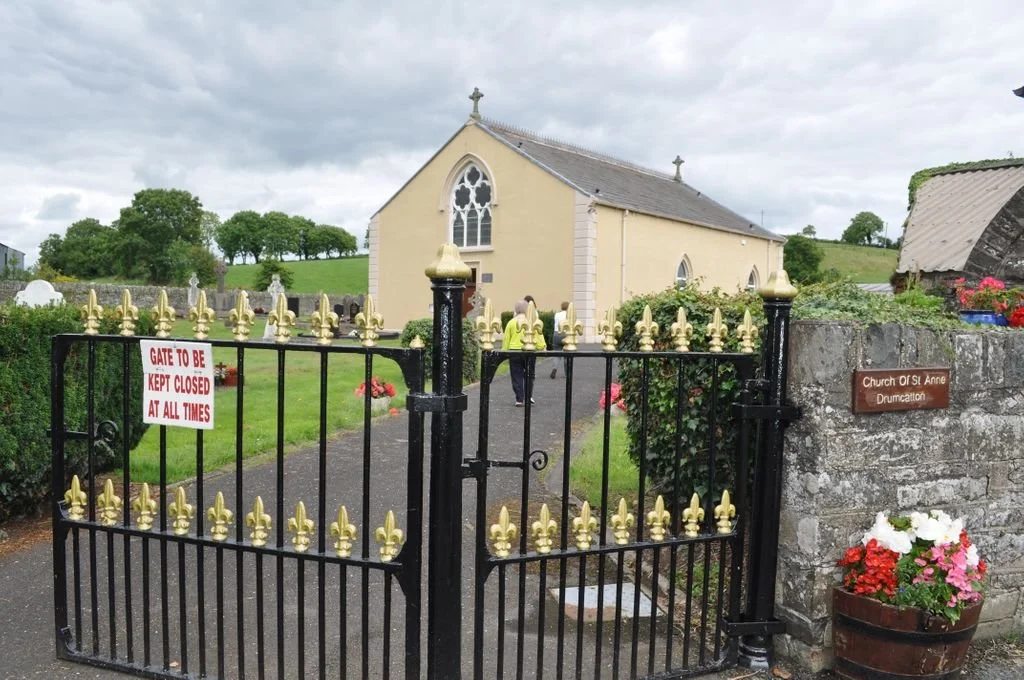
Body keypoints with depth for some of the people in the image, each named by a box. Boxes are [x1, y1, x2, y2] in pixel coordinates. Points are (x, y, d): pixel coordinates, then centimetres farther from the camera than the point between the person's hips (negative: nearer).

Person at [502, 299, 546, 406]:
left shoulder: (511, 322, -1)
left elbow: (506, 339, 2)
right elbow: (539, 336, -3)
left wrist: (504, 351, 8)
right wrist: (543, 347, 4)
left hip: (514, 350, 0)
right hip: (529, 352, 0)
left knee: (517, 376, 6)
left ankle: (519, 399, 5)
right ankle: (529, 396, 13)